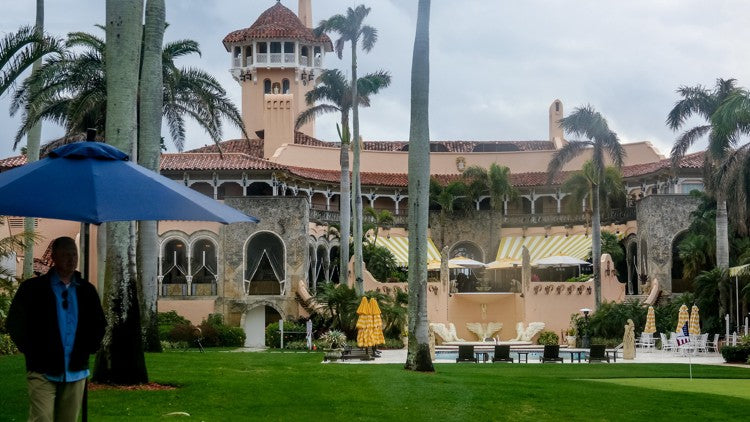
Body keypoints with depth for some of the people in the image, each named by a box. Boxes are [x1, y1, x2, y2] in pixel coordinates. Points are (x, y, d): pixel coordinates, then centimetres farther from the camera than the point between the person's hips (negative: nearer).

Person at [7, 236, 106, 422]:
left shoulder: (87, 290, 10)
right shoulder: (33, 288, -2)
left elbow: (99, 323, 21)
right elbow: (14, 323, 1)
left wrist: (89, 348, 9)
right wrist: (32, 352, -3)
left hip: (76, 372, 4)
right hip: (43, 372, -4)